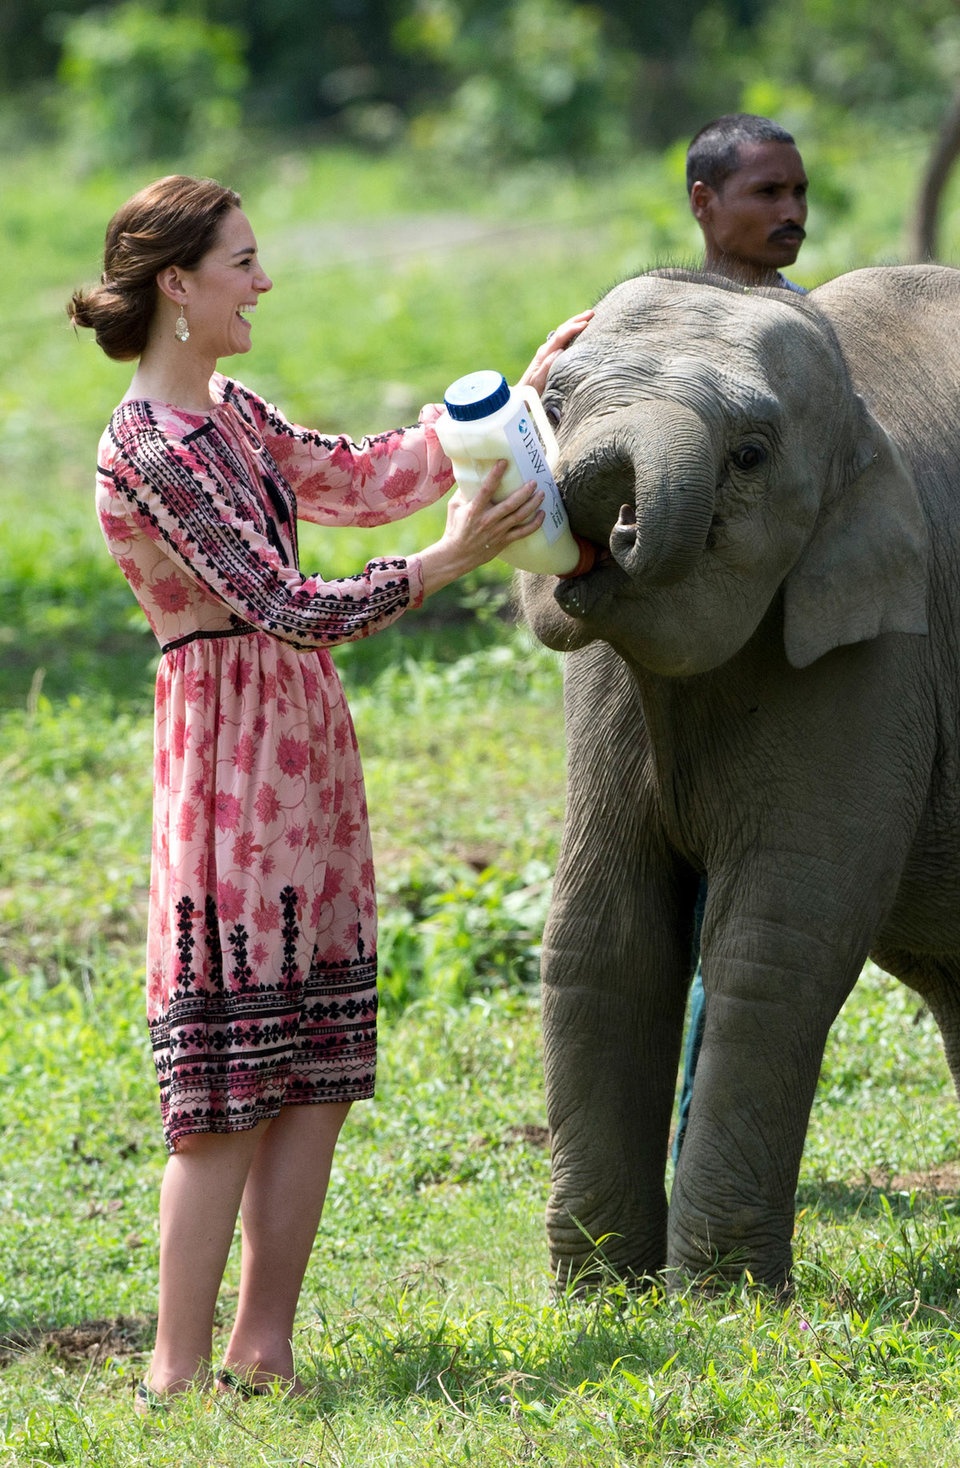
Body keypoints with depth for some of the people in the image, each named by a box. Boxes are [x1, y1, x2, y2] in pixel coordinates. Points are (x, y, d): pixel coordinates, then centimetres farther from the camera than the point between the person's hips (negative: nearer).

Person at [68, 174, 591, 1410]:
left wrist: (515, 391, 23)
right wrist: (449, 561, -18)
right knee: (228, 1085, -8)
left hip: (307, 750, 9)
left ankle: (263, 1348, 13)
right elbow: (285, 607, -18)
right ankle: (178, 1373, -4)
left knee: (315, 1073, 8)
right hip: (229, 751, -9)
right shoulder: (148, 450, -15)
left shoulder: (233, 418, 13)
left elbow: (366, 479, 23)